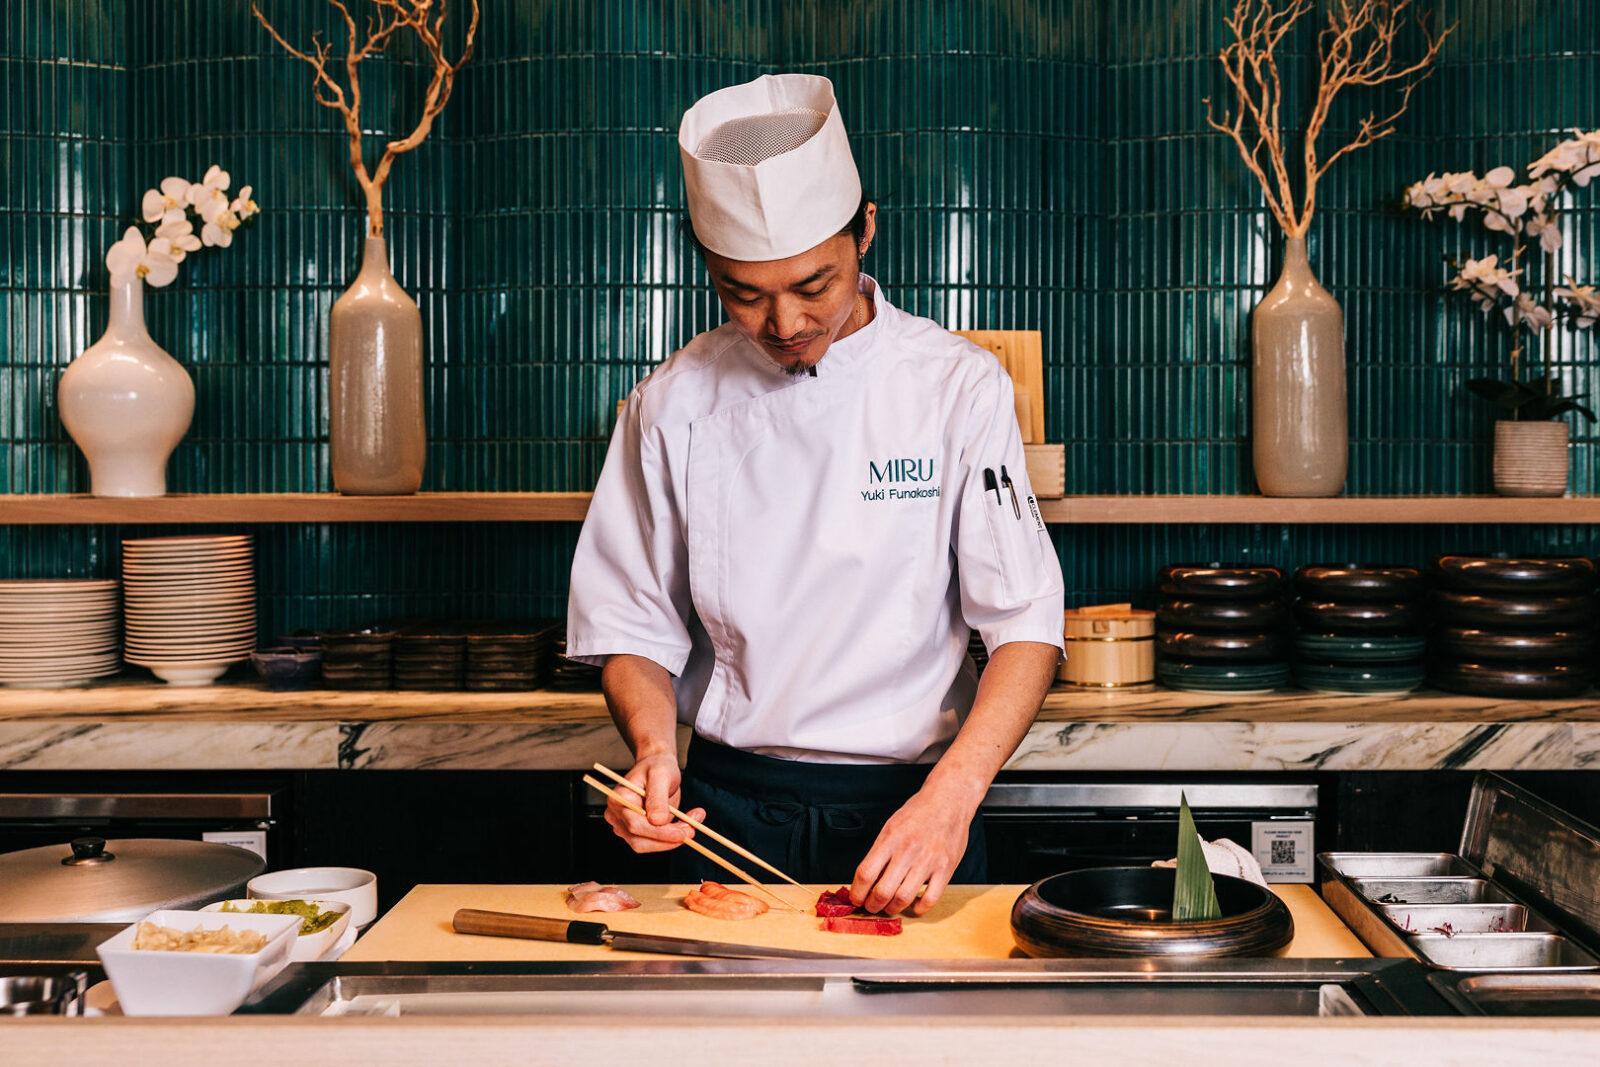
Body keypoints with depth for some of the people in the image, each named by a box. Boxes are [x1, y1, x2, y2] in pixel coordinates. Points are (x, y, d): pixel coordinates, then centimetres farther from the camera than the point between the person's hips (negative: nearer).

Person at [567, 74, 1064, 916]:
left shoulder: (959, 387, -4)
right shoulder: (673, 405, 1)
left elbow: (1026, 623, -7)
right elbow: (632, 625, 7)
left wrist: (950, 796, -20)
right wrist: (654, 746, -13)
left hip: (910, 807, -1)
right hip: (728, 812, 1)